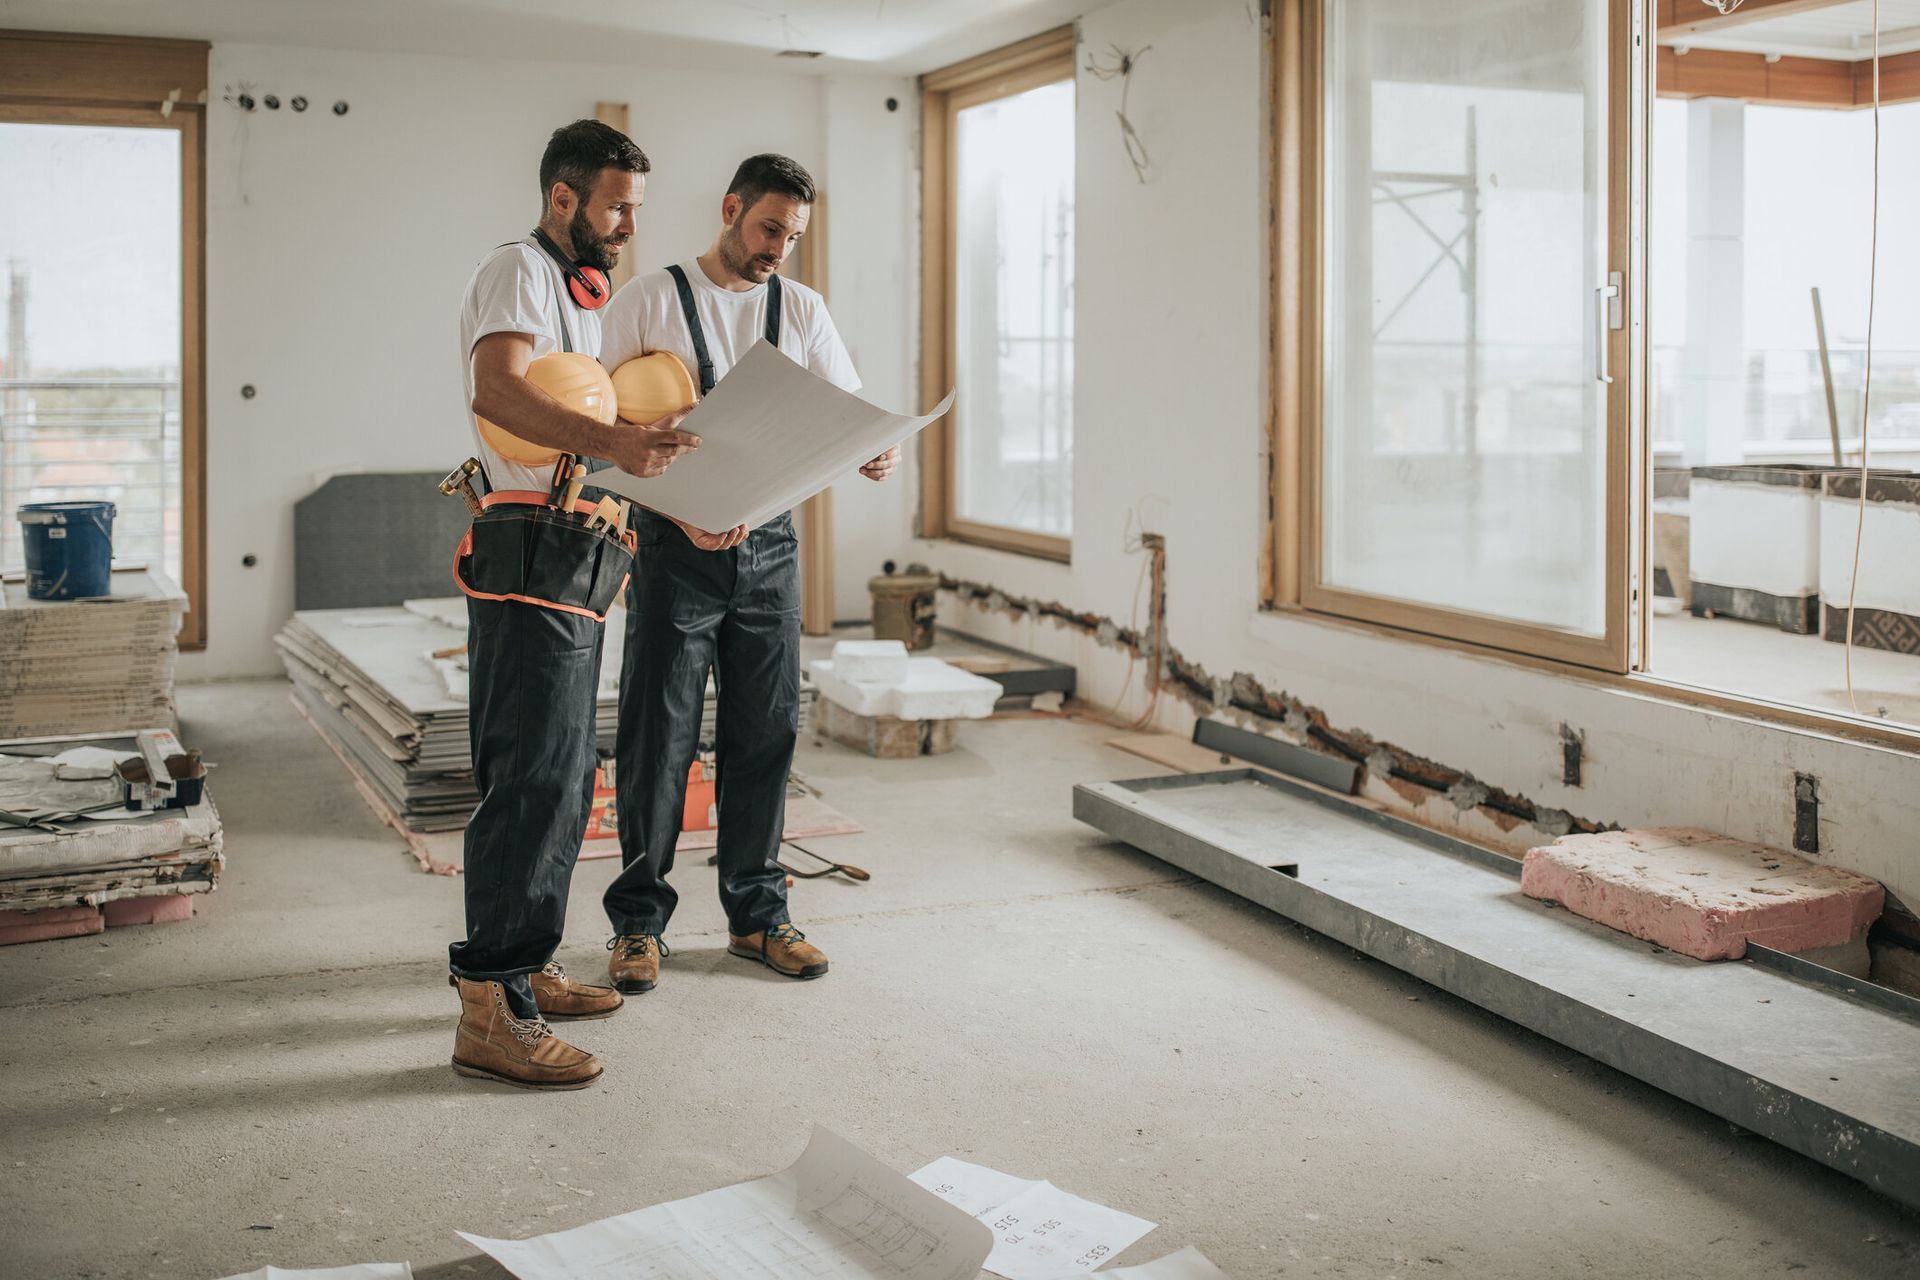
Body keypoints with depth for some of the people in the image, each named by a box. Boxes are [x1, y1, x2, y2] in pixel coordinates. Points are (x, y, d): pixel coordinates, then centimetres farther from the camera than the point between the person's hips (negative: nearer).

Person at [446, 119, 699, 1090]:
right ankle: (491, 1011, -11)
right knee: (533, 779, -13)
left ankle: (521, 966, 23)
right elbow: (496, 392, -27)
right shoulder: (519, 271, -8)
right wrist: (608, 442, -40)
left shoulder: (581, 292, 24)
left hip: (571, 564, 10)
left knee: (559, 777, 14)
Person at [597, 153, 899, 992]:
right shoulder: (651, 301, -2)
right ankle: (639, 918, 15)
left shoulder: (801, 310, 10)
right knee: (658, 735, 1)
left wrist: (878, 451, -19)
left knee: (765, 733, 8)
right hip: (676, 545, -4)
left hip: (769, 544, 4)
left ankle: (755, 913, 21)